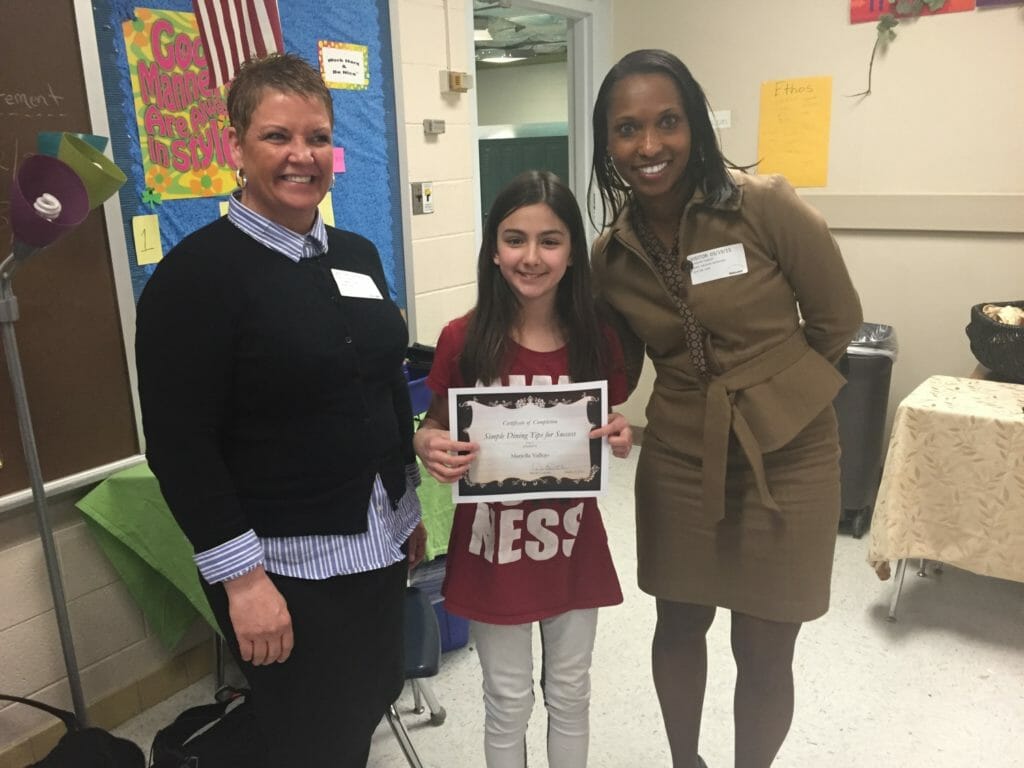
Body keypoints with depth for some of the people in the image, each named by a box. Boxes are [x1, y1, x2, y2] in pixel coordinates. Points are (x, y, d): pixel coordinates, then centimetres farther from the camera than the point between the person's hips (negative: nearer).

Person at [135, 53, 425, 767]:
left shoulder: (357, 254, 7)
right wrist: (241, 576, -17)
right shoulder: (196, 272, -13)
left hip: (377, 539, 6)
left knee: (375, 699, 19)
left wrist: (410, 507, 16)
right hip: (286, 562, -6)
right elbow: (179, 445, -15)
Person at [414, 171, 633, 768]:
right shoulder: (463, 340, -13)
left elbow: (611, 431, 6)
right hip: (494, 543, -1)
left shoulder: (597, 340, -7)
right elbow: (436, 427, -1)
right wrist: (427, 445, -23)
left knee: (570, 694, 21)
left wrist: (623, 437, -16)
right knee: (508, 702, 16)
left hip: (573, 543, 2)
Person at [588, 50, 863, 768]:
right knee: (680, 627, 19)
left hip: (787, 457, -3)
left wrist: (769, 385, 6)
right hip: (679, 459, 3)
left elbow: (837, 318, -4)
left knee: (764, 654, 9)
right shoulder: (610, 252, -2)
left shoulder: (765, 205, -15)